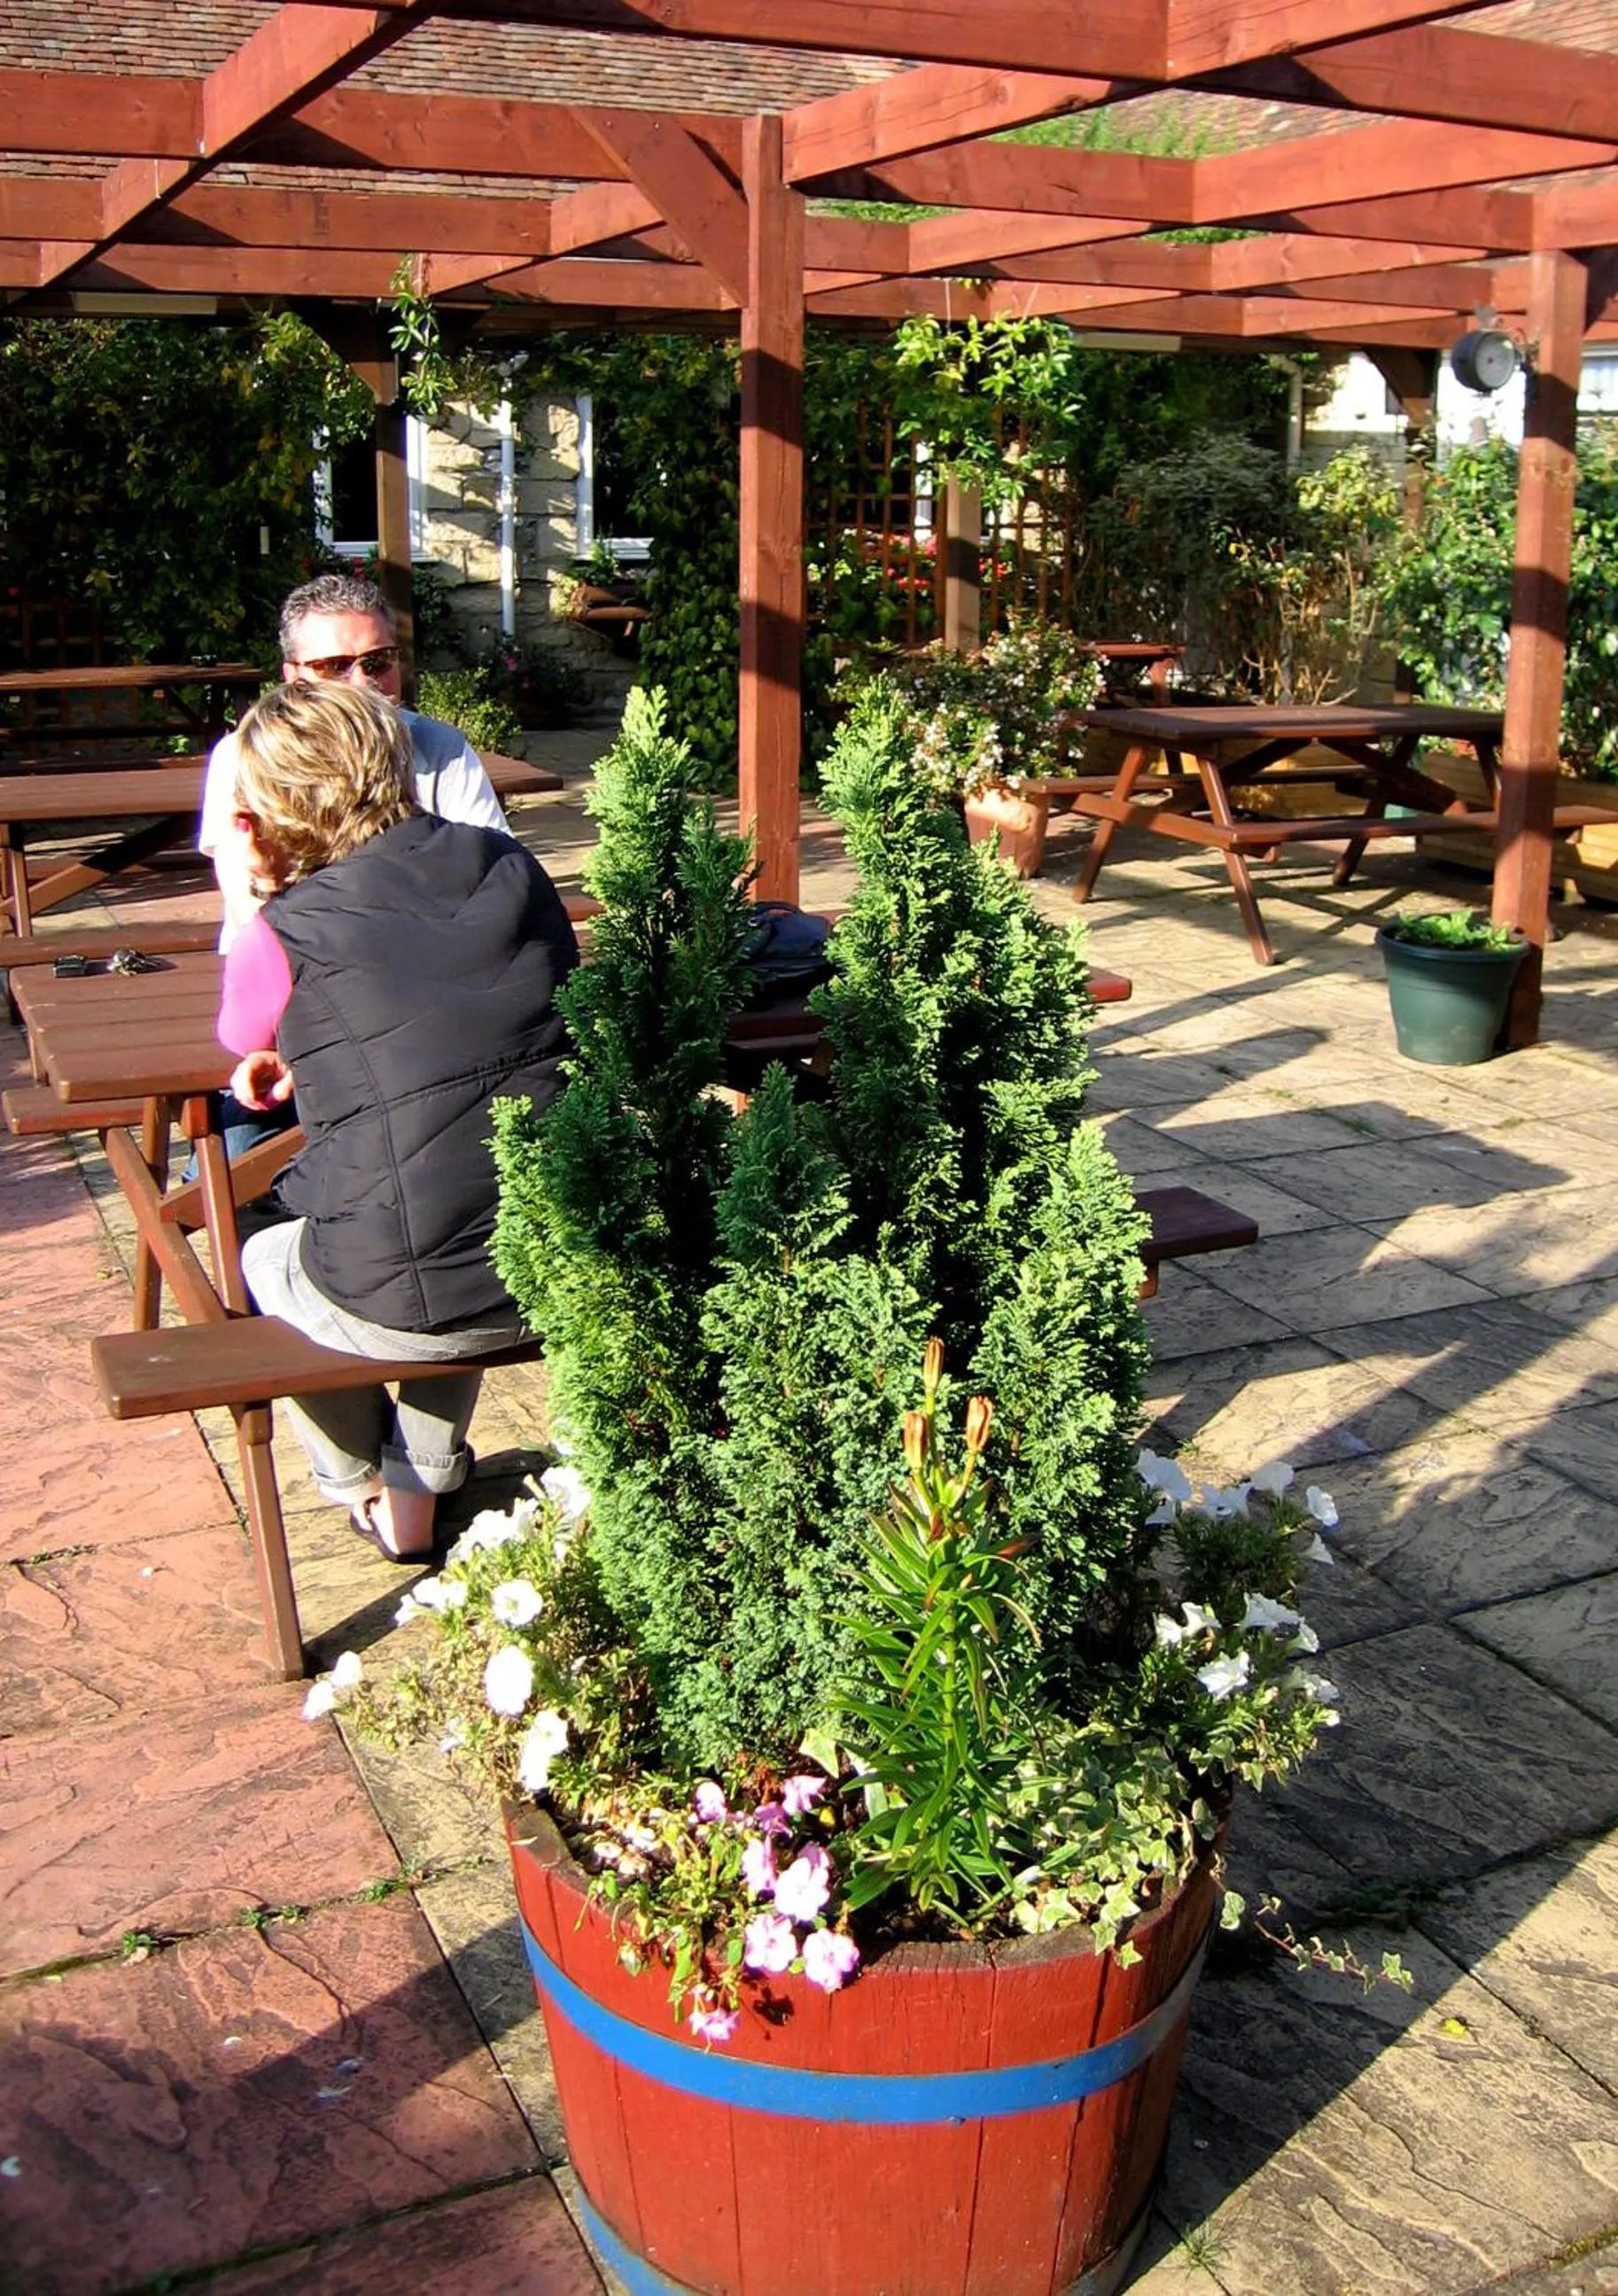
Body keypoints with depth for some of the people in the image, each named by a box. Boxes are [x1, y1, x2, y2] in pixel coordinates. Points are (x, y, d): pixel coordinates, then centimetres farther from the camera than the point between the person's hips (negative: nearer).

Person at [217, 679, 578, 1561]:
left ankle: (366, 1488, 47)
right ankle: (422, 1483, 49)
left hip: (399, 1306, -4)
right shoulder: (511, 867, 3)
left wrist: (264, 896, 12)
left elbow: (244, 1043, 15)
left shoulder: (283, 935, -9)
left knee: (264, 1260, 30)